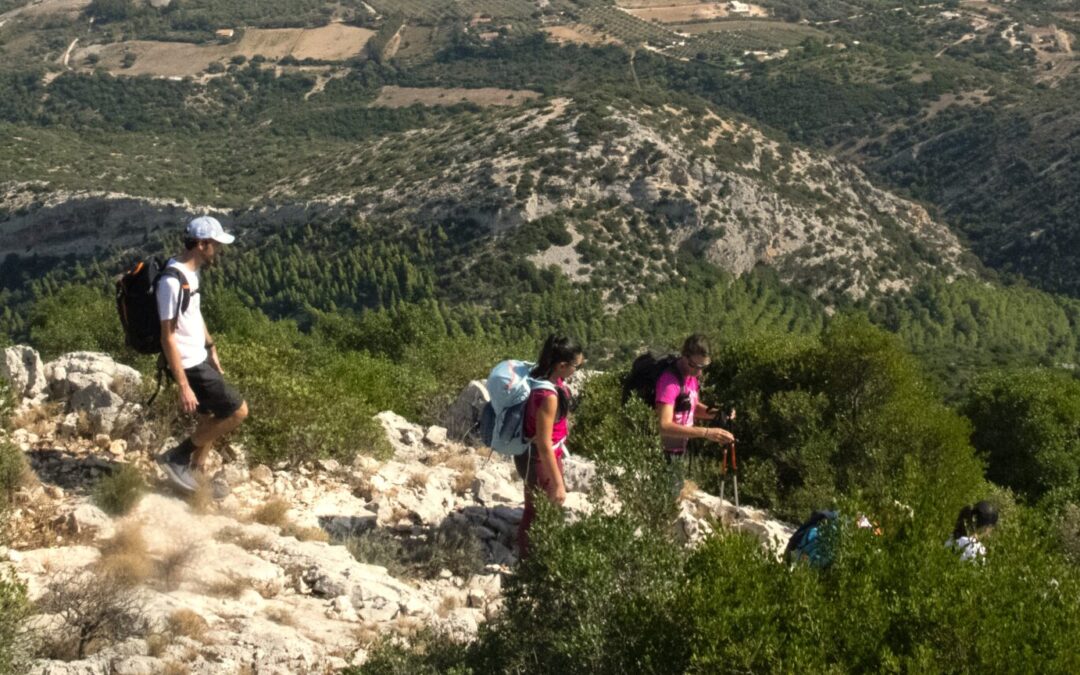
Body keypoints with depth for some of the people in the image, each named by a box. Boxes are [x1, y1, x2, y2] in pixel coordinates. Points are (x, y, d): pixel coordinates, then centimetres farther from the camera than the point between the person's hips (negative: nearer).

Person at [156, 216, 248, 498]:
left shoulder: (190, 272, 4)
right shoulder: (172, 282, -26)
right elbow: (168, 337, -25)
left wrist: (211, 349, 24)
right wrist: (184, 386, -25)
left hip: (200, 359, 9)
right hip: (190, 366, -9)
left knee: (211, 418, 17)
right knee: (237, 412, -4)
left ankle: (196, 475, 32)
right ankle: (178, 456, 5)